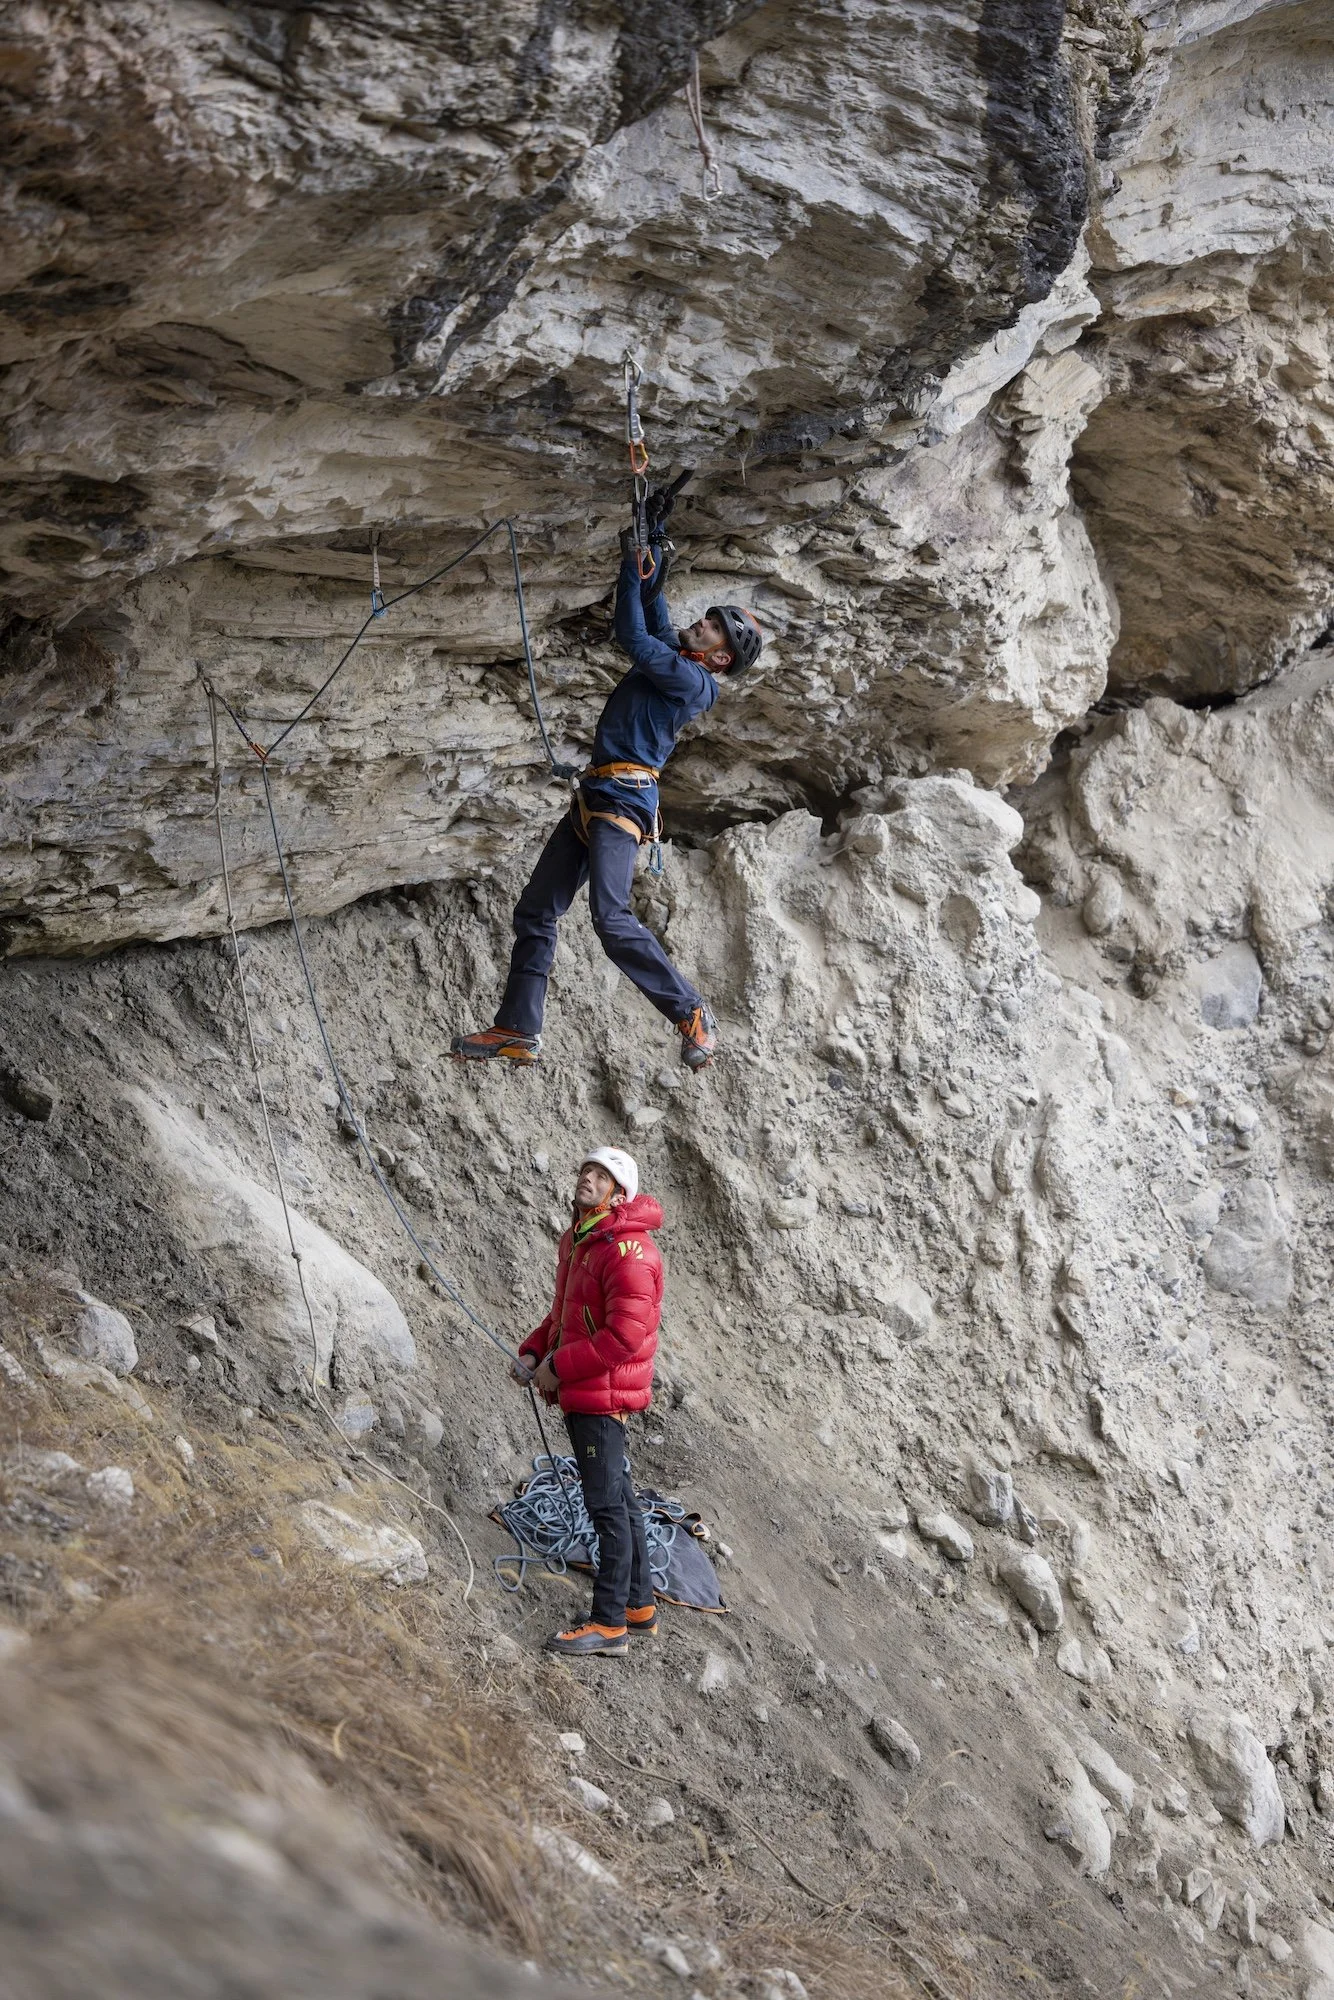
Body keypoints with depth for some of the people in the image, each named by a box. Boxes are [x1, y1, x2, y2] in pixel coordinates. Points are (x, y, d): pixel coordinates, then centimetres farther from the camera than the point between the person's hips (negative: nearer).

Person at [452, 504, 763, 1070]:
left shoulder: (693, 682, -8)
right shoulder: (671, 661, 17)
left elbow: (634, 638, -12)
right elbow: (651, 607, 27)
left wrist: (633, 566, -4)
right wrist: (654, 541, 21)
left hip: (623, 800, -10)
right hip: (594, 797, 10)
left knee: (611, 918, -24)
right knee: (535, 913, 7)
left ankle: (692, 1013, -13)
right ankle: (518, 1030, 8)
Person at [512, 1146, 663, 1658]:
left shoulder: (627, 1251, -19)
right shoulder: (577, 1241, 13)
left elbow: (625, 1336, -25)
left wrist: (558, 1367, -18)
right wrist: (533, 1352, 8)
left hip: (603, 1393, -10)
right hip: (582, 1393, 10)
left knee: (608, 1505, -7)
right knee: (619, 1503, 17)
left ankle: (609, 1624, -3)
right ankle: (639, 1609, 27)